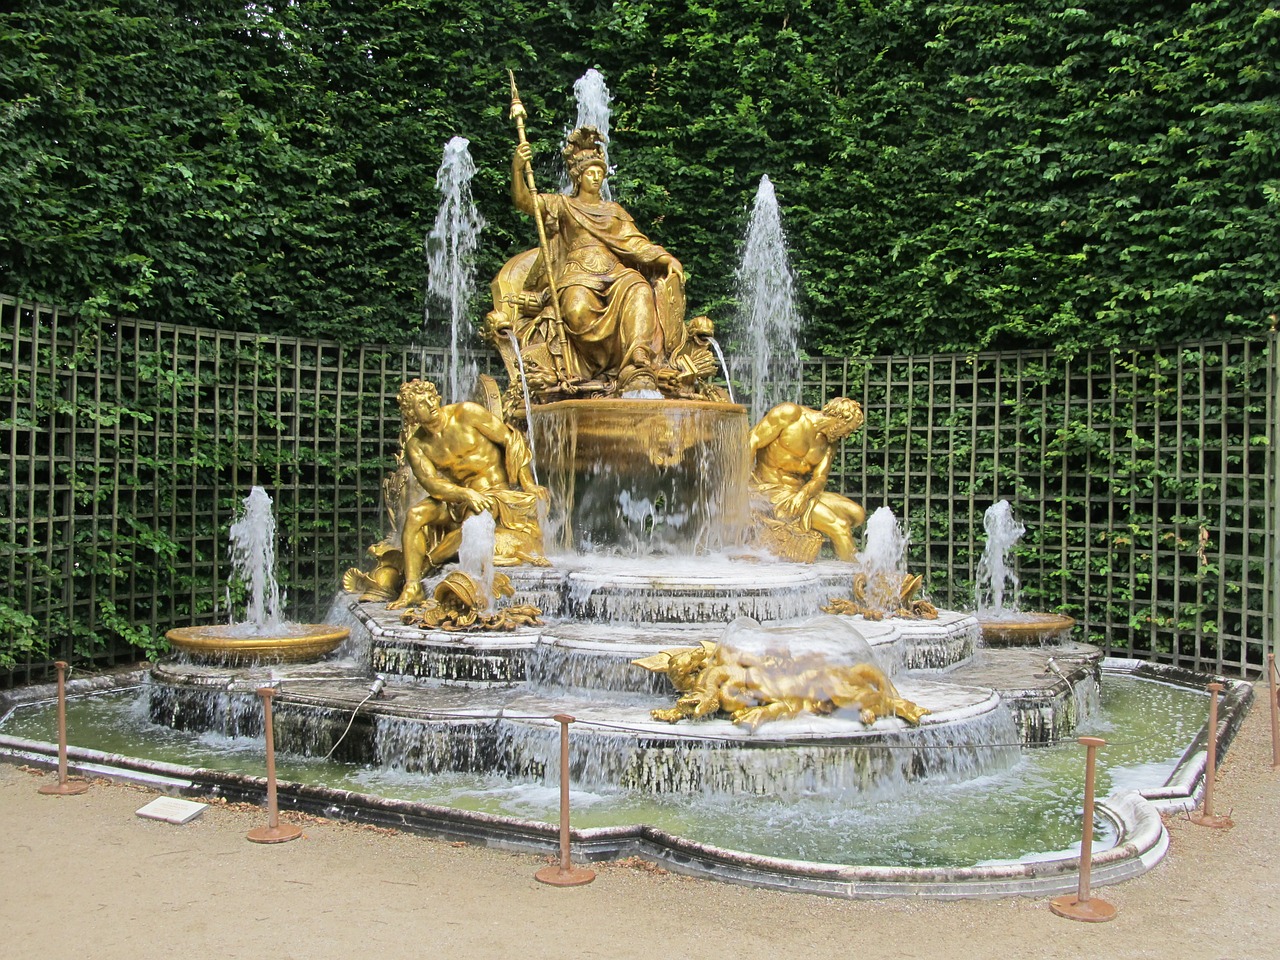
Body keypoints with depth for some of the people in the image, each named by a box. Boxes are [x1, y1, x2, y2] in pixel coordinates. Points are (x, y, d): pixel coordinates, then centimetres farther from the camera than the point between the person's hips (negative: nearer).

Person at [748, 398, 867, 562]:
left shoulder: (830, 442, 11)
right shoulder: (790, 413, -10)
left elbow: (820, 478, 1)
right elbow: (752, 441, -13)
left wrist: (804, 494, -23)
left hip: (801, 491, 8)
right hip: (773, 490, -8)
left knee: (857, 514, 0)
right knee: (839, 526, -18)